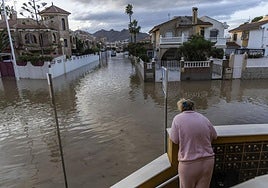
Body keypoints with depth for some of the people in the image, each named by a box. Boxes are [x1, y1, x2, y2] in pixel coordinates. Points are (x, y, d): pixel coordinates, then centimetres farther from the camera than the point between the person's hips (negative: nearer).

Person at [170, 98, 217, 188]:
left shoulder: (178, 118, -8)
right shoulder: (204, 118, 3)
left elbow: (174, 140, -7)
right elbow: (214, 136, 12)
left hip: (189, 164, -4)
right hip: (208, 161, 4)